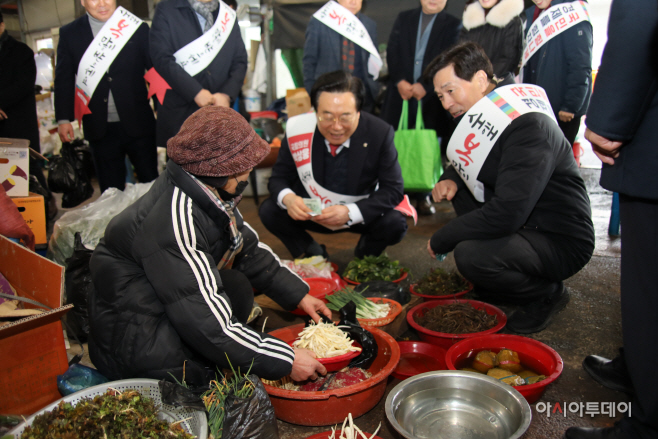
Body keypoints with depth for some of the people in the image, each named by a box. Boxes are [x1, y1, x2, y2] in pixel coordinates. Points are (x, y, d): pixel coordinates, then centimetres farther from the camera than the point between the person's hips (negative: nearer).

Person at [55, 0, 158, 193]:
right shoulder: (69, 33, 6)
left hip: (137, 124, -1)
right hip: (99, 127, 1)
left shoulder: (137, 28, 2)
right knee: (111, 191, 9)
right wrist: (63, 119, -1)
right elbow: (63, 79, 7)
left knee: (151, 183, 7)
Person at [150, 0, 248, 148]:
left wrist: (227, 94, -7)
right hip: (179, 112, -2)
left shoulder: (229, 15, 15)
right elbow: (161, 58, -6)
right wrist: (195, 92, -14)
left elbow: (240, 61, 10)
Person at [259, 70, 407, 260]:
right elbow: (279, 178, -8)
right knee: (268, 211, -20)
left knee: (395, 224, -29)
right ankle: (313, 254, 6)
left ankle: (364, 256, 8)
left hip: (361, 214, -1)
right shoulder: (297, 128, -18)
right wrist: (287, 198, -34)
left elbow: (393, 190, -20)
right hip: (311, 212, 2)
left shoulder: (380, 134, -22)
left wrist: (350, 212, -36)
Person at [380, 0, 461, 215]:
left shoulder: (452, 24, 8)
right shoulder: (403, 18, 15)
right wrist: (399, 81, -10)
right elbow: (392, 51, 6)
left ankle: (423, 195, 12)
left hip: (430, 96, -1)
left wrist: (424, 85, -15)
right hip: (401, 92, 1)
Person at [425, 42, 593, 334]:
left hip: (562, 242, -9)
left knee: (470, 255, -31)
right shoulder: (483, 113, 4)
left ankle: (548, 294, -1)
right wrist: (450, 180, -5)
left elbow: (506, 214, -32)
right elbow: (465, 165, 20)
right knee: (456, 186, 5)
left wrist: (440, 240, -21)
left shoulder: (528, 127, -25)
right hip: (523, 224, 9)